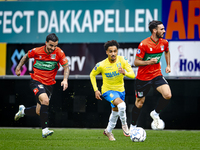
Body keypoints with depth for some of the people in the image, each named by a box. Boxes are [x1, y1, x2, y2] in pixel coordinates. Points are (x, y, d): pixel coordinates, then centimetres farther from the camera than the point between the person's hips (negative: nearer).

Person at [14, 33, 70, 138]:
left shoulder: (59, 53, -10)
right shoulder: (36, 51, -11)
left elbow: (66, 67, -8)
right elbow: (26, 56, 10)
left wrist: (65, 80, -24)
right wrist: (18, 68, 12)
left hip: (49, 84, 3)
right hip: (36, 81, -3)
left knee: (39, 112, 8)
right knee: (45, 101, -30)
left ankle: (23, 110, 42)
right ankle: (45, 129, -26)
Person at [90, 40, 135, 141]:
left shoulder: (122, 60, -16)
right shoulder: (101, 65, -19)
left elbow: (132, 75, -15)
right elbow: (92, 75, -1)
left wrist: (124, 72, -37)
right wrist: (96, 90, -6)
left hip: (120, 90, 4)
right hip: (108, 90, -4)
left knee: (115, 112, 20)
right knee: (121, 105, -31)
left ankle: (108, 131, 43)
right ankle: (124, 125, -9)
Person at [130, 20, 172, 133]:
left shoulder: (164, 43, -2)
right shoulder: (144, 44, -19)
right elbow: (136, 62, -14)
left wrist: (168, 65, 13)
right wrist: (149, 62, -28)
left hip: (157, 75, 4)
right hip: (143, 77, -4)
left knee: (168, 95, -19)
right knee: (139, 103, 6)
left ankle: (156, 113, 6)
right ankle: (133, 125, 27)